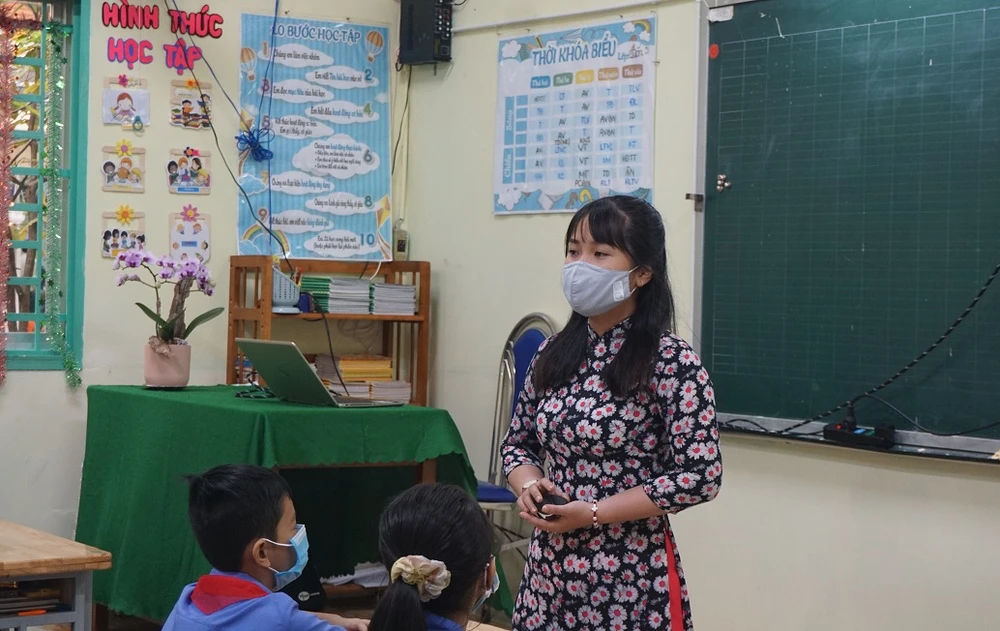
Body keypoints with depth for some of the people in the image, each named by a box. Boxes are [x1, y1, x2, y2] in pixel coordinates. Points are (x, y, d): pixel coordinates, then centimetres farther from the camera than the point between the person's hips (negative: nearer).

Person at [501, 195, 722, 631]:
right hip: (549, 570, 5)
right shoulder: (554, 353, 5)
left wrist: (594, 513, -17)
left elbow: (700, 475, -15)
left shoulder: (672, 362, -12)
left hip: (631, 579, -5)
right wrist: (528, 486, -7)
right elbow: (518, 442, 15)